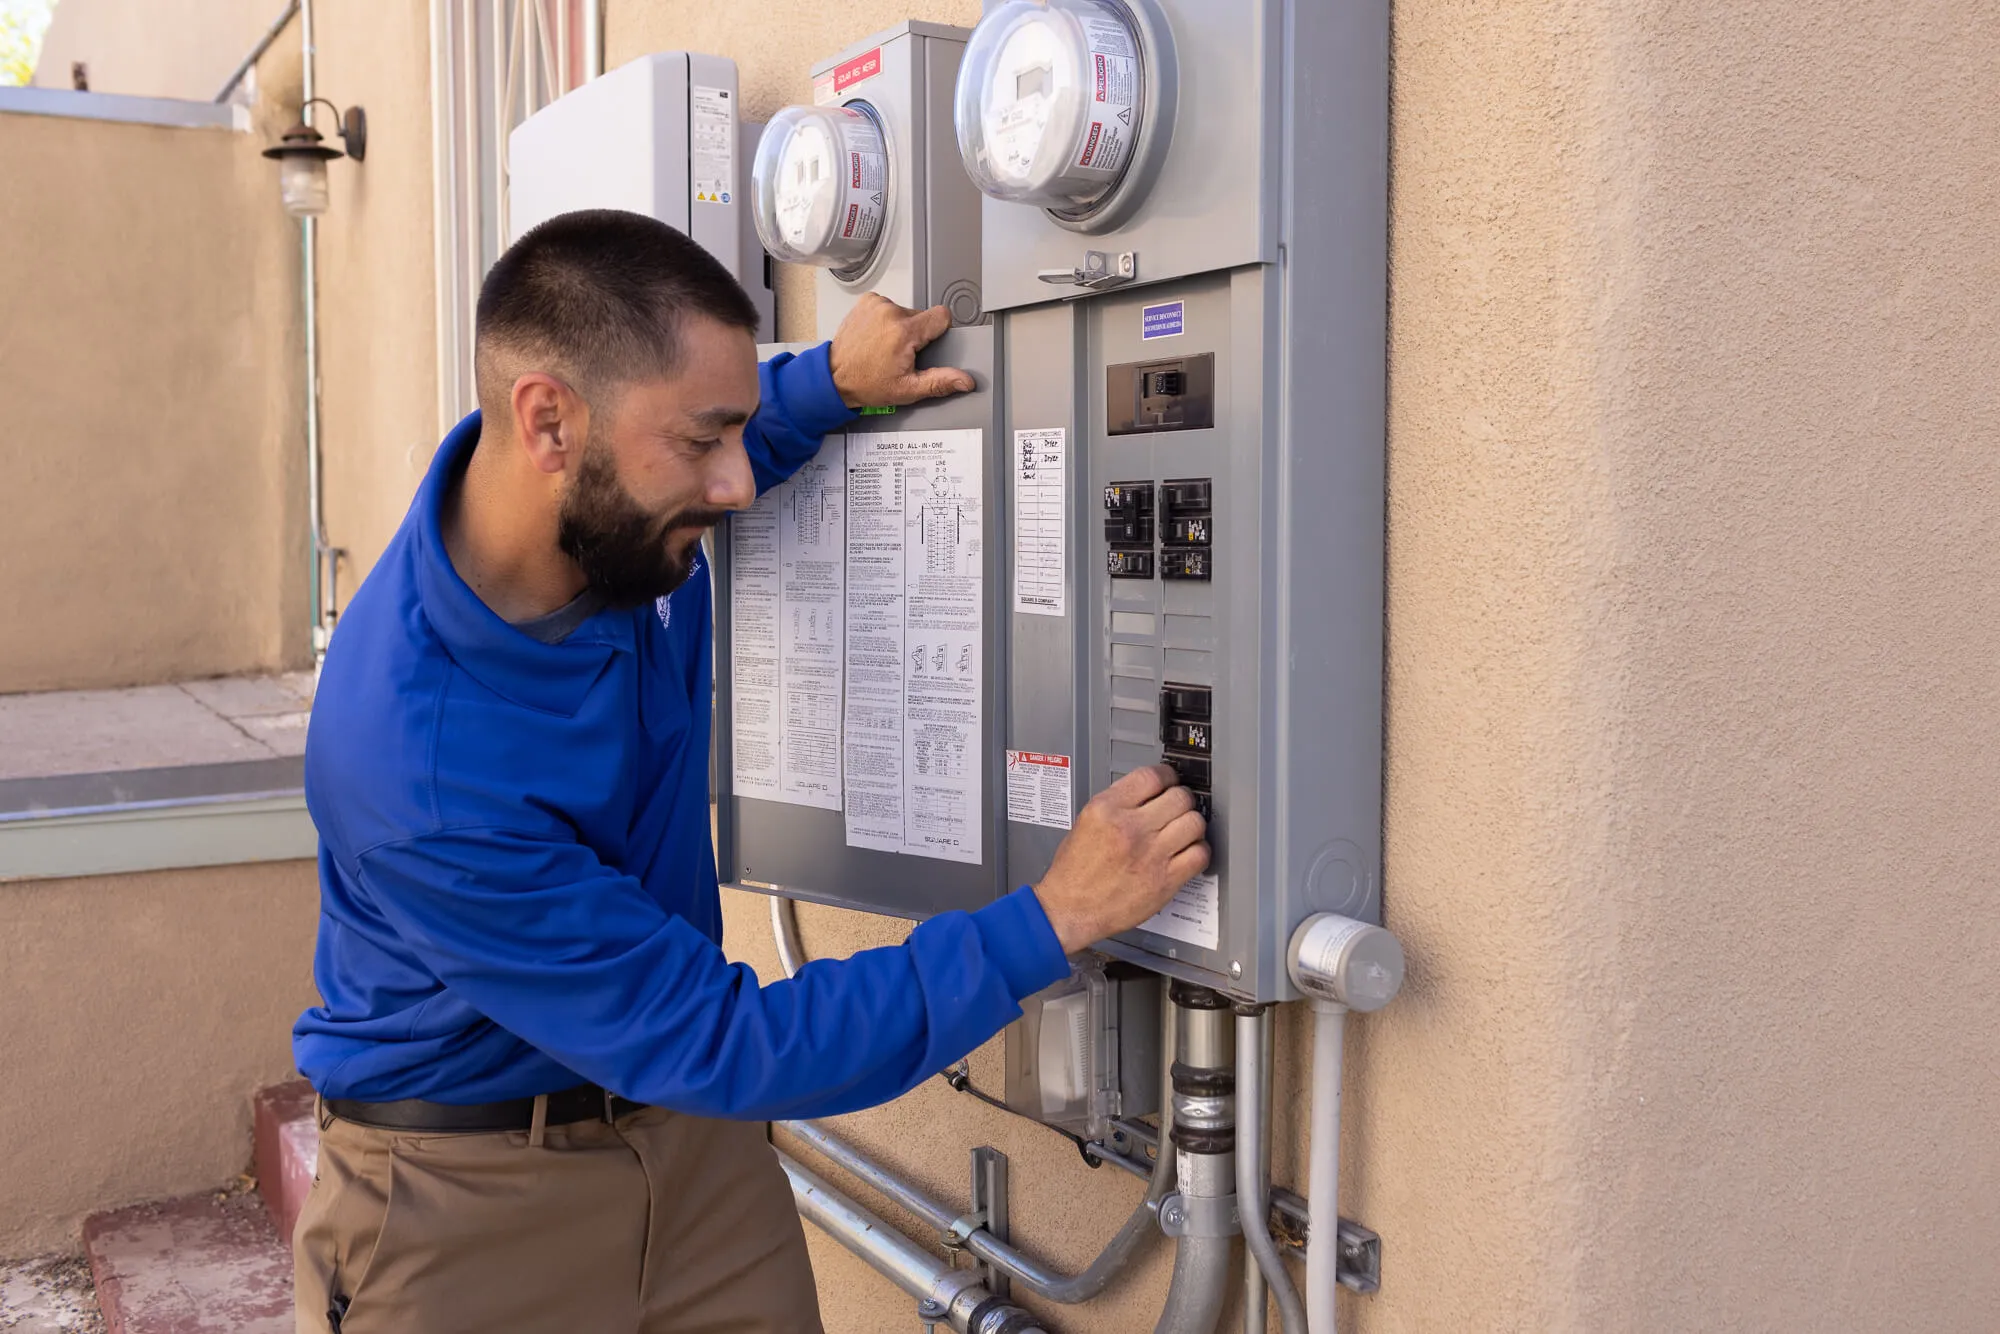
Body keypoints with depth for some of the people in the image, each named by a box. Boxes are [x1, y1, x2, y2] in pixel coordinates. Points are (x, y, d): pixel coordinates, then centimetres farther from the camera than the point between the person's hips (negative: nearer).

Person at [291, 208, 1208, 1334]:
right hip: (462, 1185, -6)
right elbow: (717, 1045, -28)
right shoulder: (414, 769, -33)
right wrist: (1051, 923, -27)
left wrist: (832, 380, -7)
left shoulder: (620, 508, -14)